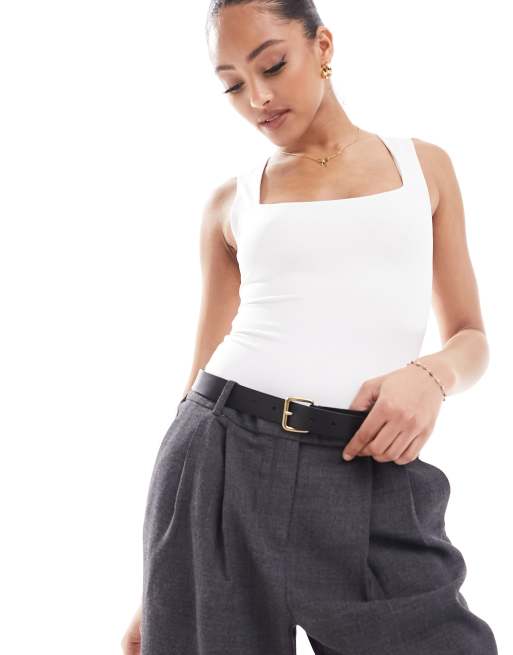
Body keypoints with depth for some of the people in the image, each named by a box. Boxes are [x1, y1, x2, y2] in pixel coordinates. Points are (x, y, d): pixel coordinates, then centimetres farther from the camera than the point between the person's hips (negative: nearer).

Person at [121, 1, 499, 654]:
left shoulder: (425, 165, 13)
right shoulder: (230, 202, 12)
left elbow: (471, 339, 15)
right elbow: (204, 365, 12)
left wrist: (430, 373, -11)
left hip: (372, 480, 0)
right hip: (223, 459, 1)